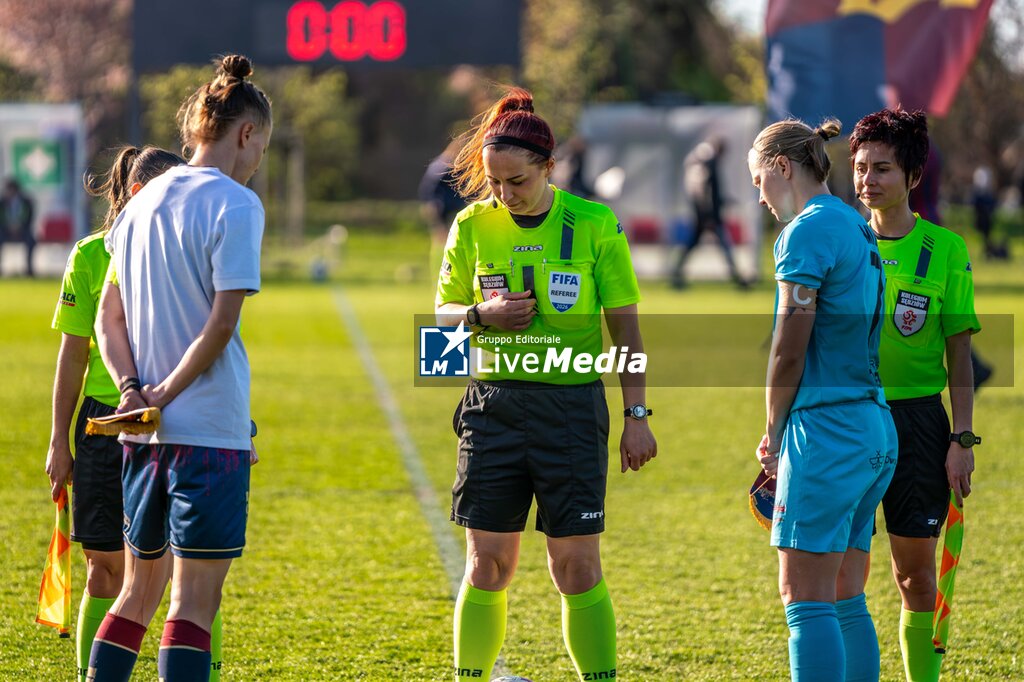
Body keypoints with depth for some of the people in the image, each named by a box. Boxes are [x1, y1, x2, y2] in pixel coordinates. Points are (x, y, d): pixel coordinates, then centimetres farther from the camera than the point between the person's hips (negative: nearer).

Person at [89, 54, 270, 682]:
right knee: (197, 595, -6)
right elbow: (221, 323, -16)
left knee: (141, 587, 16)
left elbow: (109, 318, 12)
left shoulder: (145, 201, 13)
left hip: (140, 431, 7)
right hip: (210, 429, -7)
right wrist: (164, 393, -9)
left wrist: (132, 387, -1)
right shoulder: (235, 206, -9)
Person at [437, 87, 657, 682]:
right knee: (488, 564, 2)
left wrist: (637, 415, -2)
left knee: (577, 566, -2)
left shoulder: (595, 225, -3)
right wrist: (481, 314, -11)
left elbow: (625, 325, 1)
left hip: (573, 405, -2)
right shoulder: (473, 225, 2)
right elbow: (442, 313, 11)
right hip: (495, 404, 2)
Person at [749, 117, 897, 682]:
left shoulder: (809, 230, -10)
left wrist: (773, 431, 0)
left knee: (805, 599, -9)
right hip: (876, 428, 9)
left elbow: (789, 346, -13)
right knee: (846, 602, 12)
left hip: (826, 425, -9)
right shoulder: (857, 229, 17)